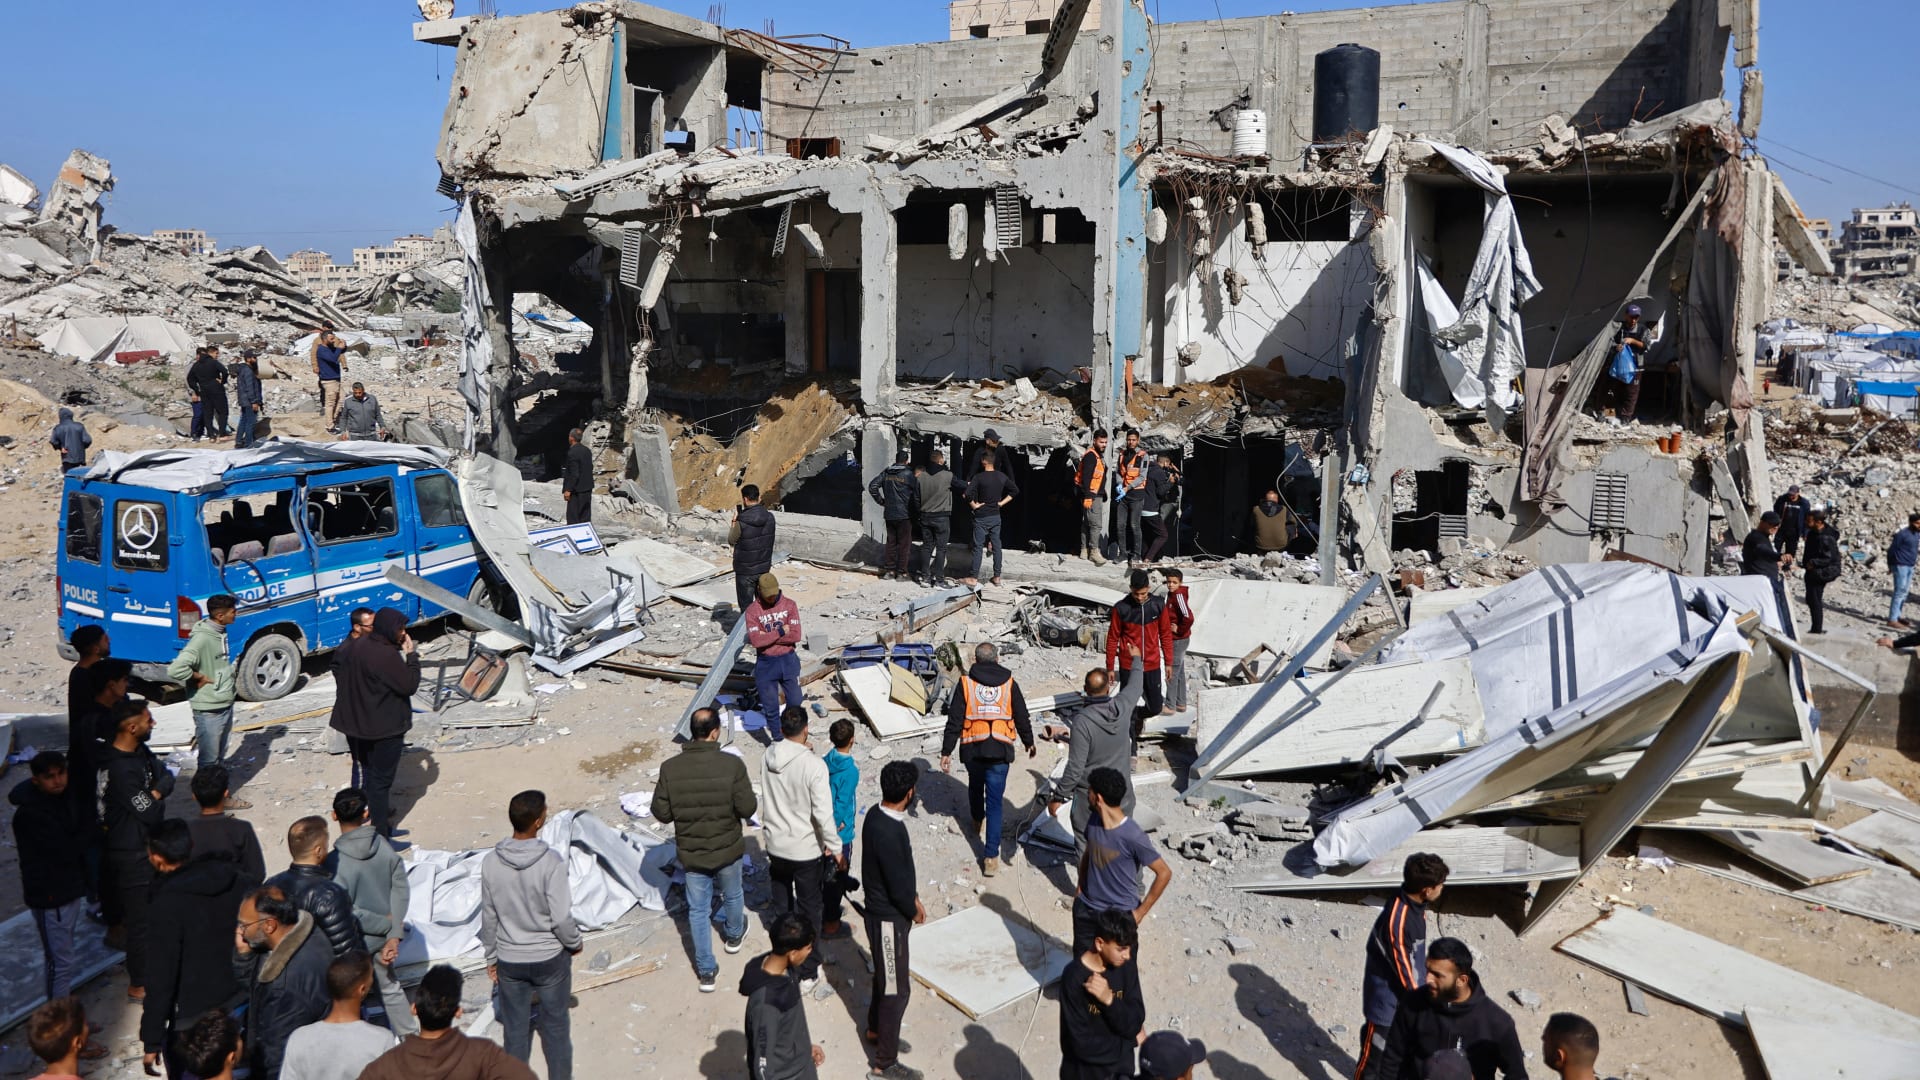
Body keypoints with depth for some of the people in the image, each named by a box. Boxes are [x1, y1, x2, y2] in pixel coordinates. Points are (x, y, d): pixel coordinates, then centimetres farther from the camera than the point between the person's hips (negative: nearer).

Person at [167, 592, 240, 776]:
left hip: (226, 705, 9)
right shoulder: (202, 639, -23)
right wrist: (198, 678, -19)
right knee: (209, 761, 2)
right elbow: (175, 670, -32)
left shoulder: (221, 633, 6)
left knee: (220, 757, 20)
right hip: (209, 711, -9)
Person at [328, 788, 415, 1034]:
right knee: (390, 988, 24)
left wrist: (387, 924, -11)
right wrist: (393, 937, -7)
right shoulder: (386, 847, -13)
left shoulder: (335, 862, -27)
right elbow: (401, 892, -9)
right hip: (382, 939, 5)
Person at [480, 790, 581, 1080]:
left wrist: (492, 957, 13)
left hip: (509, 961, 3)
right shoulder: (551, 862, -23)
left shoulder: (491, 862, -11)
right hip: (550, 958, -3)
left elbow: (489, 918, -1)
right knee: (556, 1025, 16)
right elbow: (561, 918, -19)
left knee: (515, 1028, 18)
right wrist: (575, 943, 0)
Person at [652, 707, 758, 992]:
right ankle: (734, 936, 54)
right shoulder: (732, 765, -22)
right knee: (732, 895, 28)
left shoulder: (670, 768, -16)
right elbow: (747, 808, -18)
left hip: (691, 853, 0)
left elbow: (661, 813, -10)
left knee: (698, 910, 16)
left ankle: (706, 971, 22)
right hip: (727, 850, 0)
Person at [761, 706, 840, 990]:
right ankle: (807, 972, 22)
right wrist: (835, 848, -12)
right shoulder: (813, 765, -26)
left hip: (776, 846, 5)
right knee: (809, 910, 12)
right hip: (807, 850, -5)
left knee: (782, 905, 25)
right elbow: (823, 813, -24)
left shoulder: (768, 757, -9)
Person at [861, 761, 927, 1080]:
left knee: (884, 976, 27)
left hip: (883, 910, 9)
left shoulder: (876, 816, -2)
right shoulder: (889, 832, -32)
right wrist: (913, 910, -6)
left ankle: (875, 1029, 47)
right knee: (896, 989, 2)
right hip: (890, 918, -9)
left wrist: (913, 899, 11)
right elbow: (898, 884, -25)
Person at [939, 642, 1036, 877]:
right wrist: (1029, 742, 25)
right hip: (1000, 751, -1)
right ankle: (991, 856, -5)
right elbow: (1022, 717, 9)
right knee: (995, 801, 0)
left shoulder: (966, 683, -3)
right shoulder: (1009, 683, 1)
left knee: (975, 785, 30)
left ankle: (978, 822, 54)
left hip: (972, 749, 1)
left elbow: (954, 720, -4)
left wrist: (946, 752, 1)